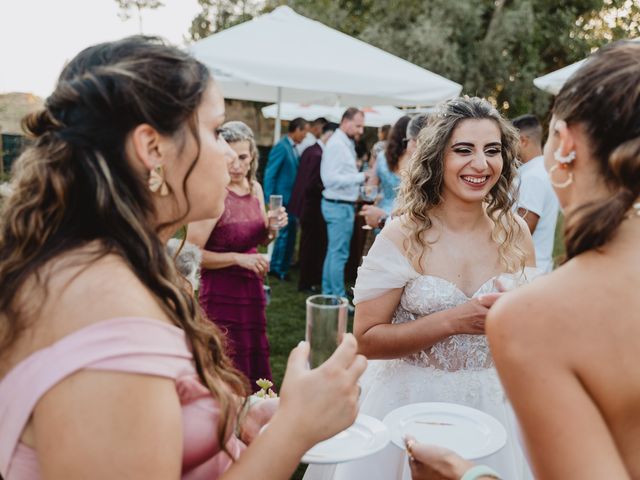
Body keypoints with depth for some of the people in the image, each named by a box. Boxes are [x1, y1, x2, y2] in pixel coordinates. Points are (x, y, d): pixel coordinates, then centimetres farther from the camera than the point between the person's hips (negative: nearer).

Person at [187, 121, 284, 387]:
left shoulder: (256, 188, 4)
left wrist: (273, 229, -2)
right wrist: (238, 258, -21)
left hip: (253, 288, 7)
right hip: (221, 292, -7)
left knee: (256, 363, 17)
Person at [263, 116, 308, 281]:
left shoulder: (294, 148, 11)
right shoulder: (281, 147, -13)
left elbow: (294, 173, 12)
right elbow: (269, 175, -14)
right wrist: (270, 201, -16)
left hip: (292, 199, 8)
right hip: (282, 200, -8)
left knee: (291, 234, 13)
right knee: (283, 234, -2)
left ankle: (284, 266, 24)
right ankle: (276, 268, 11)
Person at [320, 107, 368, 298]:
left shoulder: (346, 143, 14)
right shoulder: (336, 144, -16)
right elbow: (331, 179, -23)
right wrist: (360, 177, -20)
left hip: (344, 204, 10)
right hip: (339, 206, -10)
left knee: (333, 252, 14)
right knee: (339, 254, -4)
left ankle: (328, 294, 23)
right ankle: (338, 299, 3)